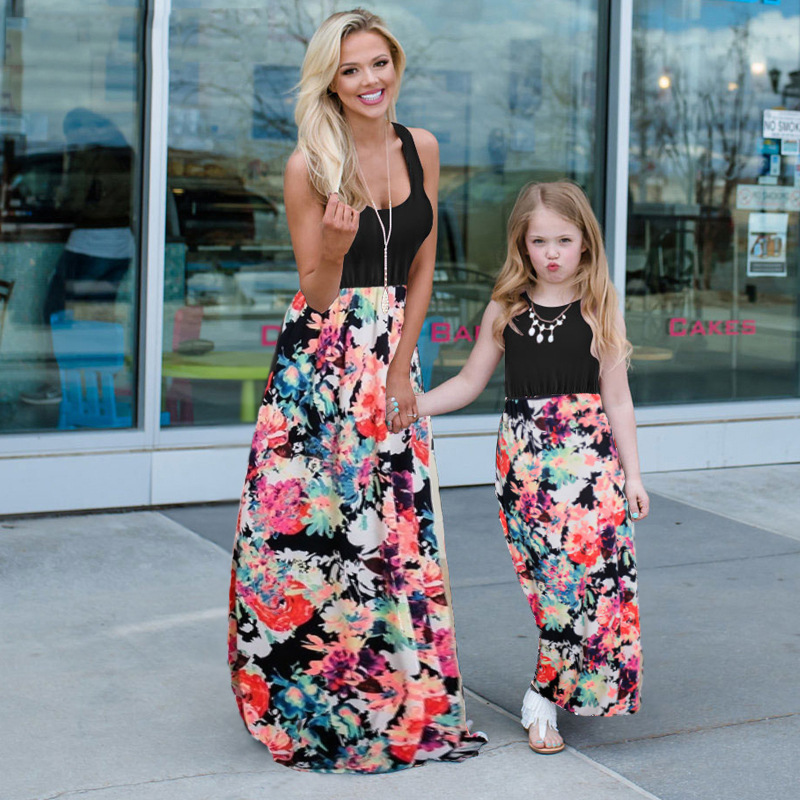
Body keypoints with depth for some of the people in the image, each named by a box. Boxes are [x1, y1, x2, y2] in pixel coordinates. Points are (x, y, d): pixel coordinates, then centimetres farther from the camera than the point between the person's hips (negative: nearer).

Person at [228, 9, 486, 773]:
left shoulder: (421, 149, 3)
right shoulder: (308, 167, -10)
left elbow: (422, 269, 8)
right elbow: (316, 292, -7)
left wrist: (401, 367, 0)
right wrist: (334, 246, -29)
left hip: (394, 352, 4)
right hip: (319, 357, -4)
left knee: (396, 530, 7)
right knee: (314, 523, -3)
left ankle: (398, 697, 21)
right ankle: (311, 703, 13)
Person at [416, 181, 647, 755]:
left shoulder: (600, 312, 3)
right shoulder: (506, 311, 7)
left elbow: (616, 398, 4)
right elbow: (470, 383, 12)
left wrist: (632, 473, 1)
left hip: (588, 454, 0)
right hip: (523, 457, 1)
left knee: (588, 569, -10)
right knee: (555, 579, -6)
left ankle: (544, 698, 5)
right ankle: (551, 695, 7)